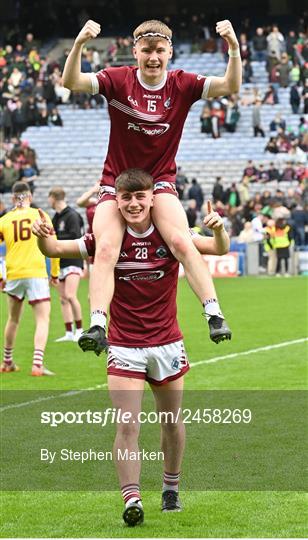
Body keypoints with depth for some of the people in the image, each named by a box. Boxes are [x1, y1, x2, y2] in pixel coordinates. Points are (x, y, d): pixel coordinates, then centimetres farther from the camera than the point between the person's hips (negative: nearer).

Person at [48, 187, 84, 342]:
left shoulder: (72, 215, -11)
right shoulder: (56, 217, 15)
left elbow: (74, 237, -20)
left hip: (73, 261, -9)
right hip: (61, 262, 9)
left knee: (70, 295, -18)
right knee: (63, 298, 6)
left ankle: (79, 330, -8)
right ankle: (69, 333, 9)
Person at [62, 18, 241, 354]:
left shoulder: (182, 85, -4)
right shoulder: (118, 80, -7)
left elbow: (231, 86, -13)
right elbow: (71, 83, -19)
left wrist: (233, 48, -30)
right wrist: (78, 45, -36)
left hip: (160, 183, 0)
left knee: (182, 242, -24)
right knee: (106, 249, -22)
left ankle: (214, 314, -21)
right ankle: (97, 326, -28)